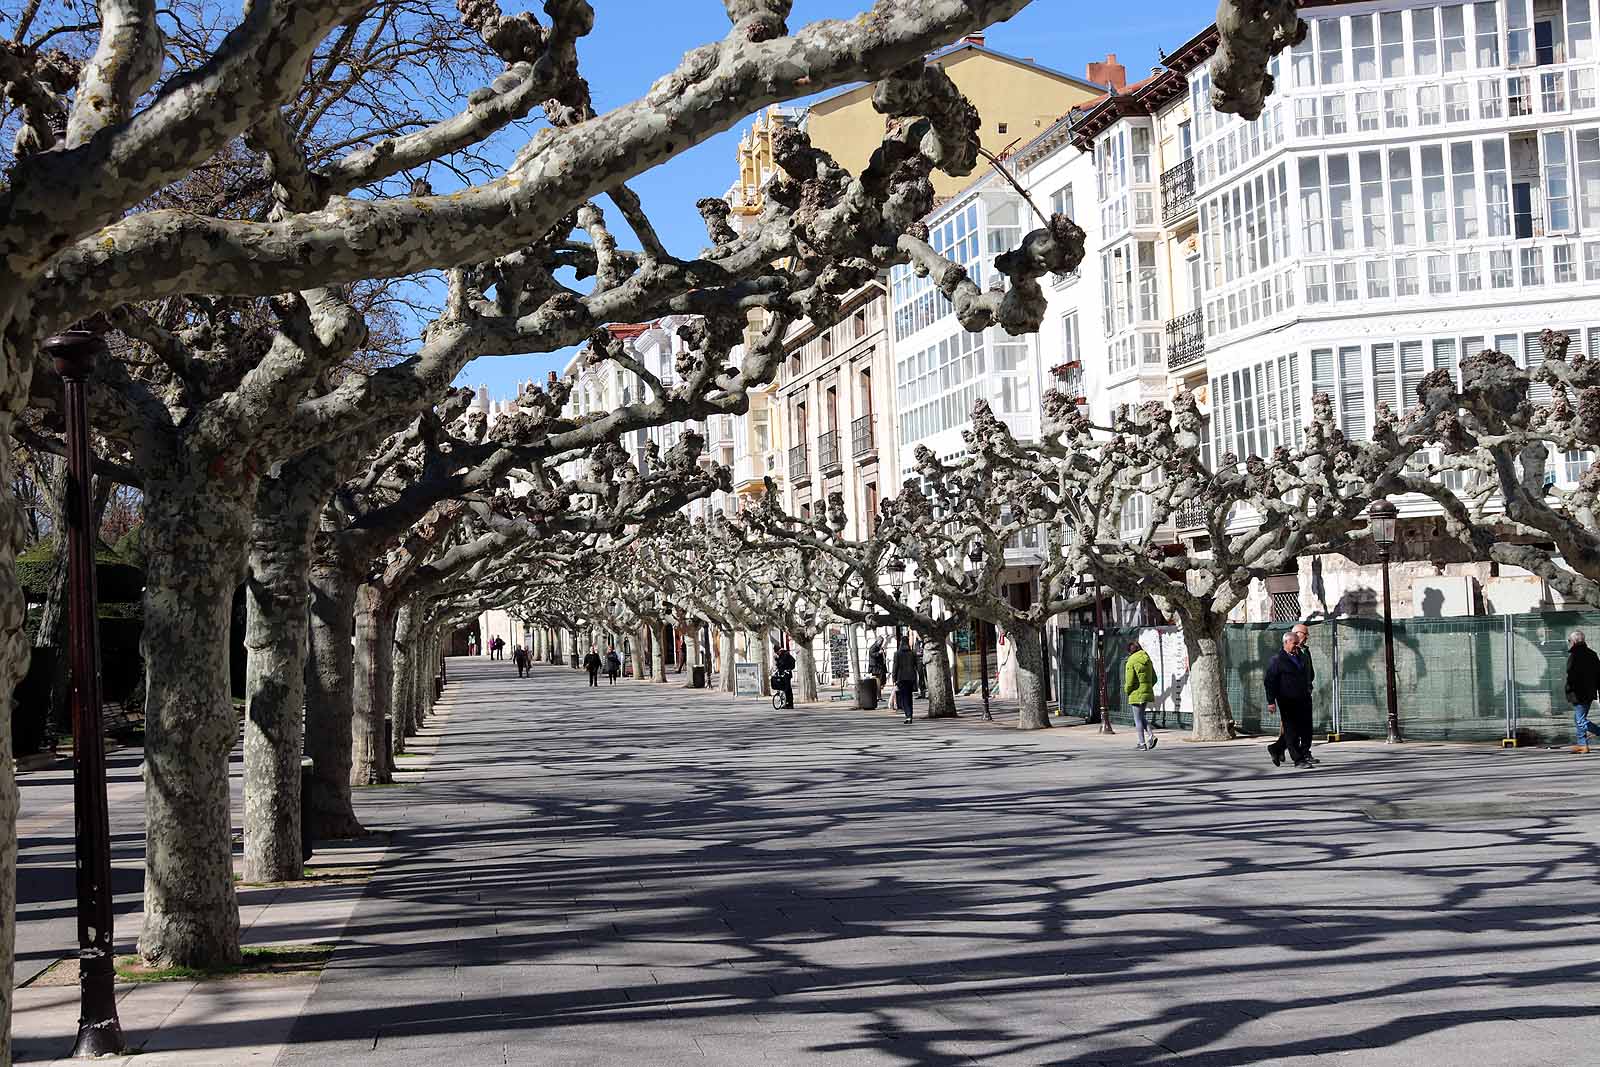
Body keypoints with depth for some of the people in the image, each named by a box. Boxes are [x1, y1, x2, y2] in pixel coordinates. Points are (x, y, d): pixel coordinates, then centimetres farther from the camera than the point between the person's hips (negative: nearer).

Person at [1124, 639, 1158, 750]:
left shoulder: (1131, 662, -13)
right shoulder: (1147, 660, 8)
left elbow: (1129, 681, -16)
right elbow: (1154, 678, 12)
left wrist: (1127, 691, 1)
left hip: (1136, 695, -7)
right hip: (1148, 693, 7)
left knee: (1138, 719, 1)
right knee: (1141, 716, 21)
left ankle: (1142, 744, 2)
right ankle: (1151, 735, 2)